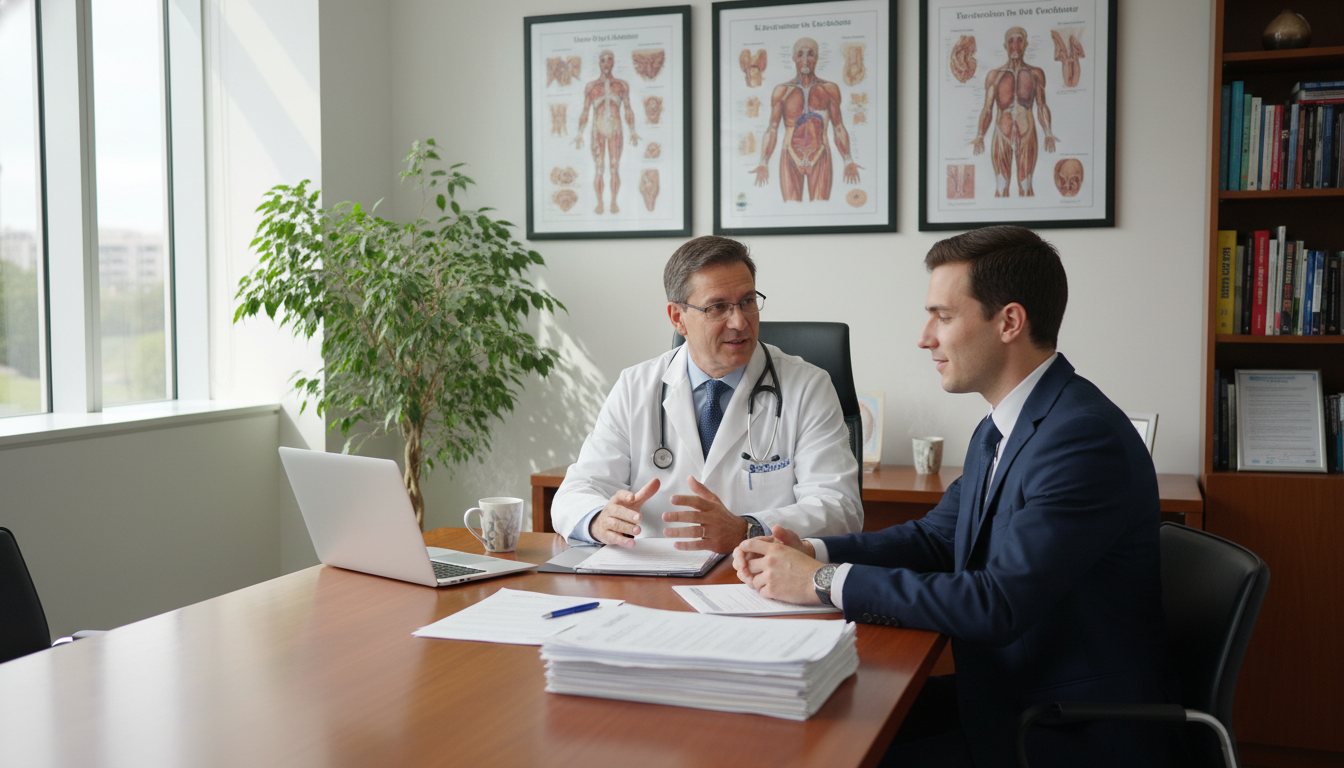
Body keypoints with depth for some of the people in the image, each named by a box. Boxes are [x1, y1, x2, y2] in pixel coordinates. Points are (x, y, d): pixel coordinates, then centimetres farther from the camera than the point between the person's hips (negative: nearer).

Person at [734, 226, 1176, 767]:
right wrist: (812, 553, -3)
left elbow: (999, 605, -29)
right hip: (1007, 695, 9)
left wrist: (826, 582, -23)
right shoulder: (999, 429, 8)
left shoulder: (1085, 437, -25)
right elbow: (936, 537, 14)